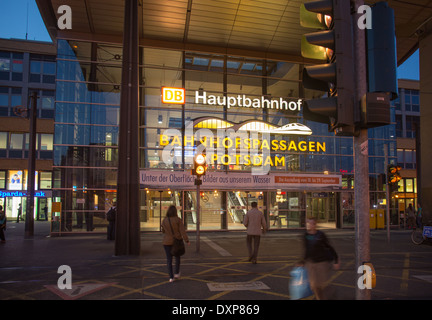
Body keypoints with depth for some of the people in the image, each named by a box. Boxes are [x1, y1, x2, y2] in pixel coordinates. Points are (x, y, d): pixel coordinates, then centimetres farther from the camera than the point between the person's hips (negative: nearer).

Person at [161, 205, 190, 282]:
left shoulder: (164, 221, -4)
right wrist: (187, 241, -13)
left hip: (167, 242, 1)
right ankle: (177, 273, 18)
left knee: (169, 259, 6)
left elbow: (163, 231, 10)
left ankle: (171, 277, 3)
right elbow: (182, 231, -15)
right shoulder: (178, 220, -11)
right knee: (177, 257, 21)